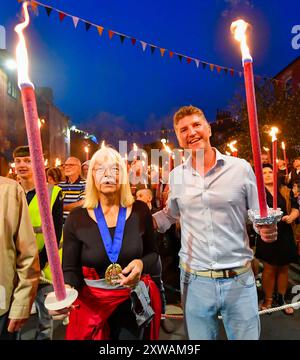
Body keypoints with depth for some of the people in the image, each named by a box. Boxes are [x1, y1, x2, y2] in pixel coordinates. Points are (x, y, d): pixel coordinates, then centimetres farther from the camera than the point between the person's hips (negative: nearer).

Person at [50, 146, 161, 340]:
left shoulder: (140, 211, -8)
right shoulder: (77, 218, -11)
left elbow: (153, 253, 2)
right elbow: (70, 269, -9)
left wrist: (141, 264, -19)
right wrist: (66, 290, -30)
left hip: (133, 301, 1)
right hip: (92, 303, 0)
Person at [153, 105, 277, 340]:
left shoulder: (241, 168, -7)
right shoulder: (176, 176, 0)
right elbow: (168, 216, 13)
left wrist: (267, 228, -21)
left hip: (240, 280, -1)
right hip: (195, 280, 2)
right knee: (199, 336, 20)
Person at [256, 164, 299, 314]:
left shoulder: (285, 191, 9)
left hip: (285, 234, 4)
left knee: (283, 268, 13)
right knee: (269, 268, 4)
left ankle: (281, 298, 31)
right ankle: (268, 300, 21)